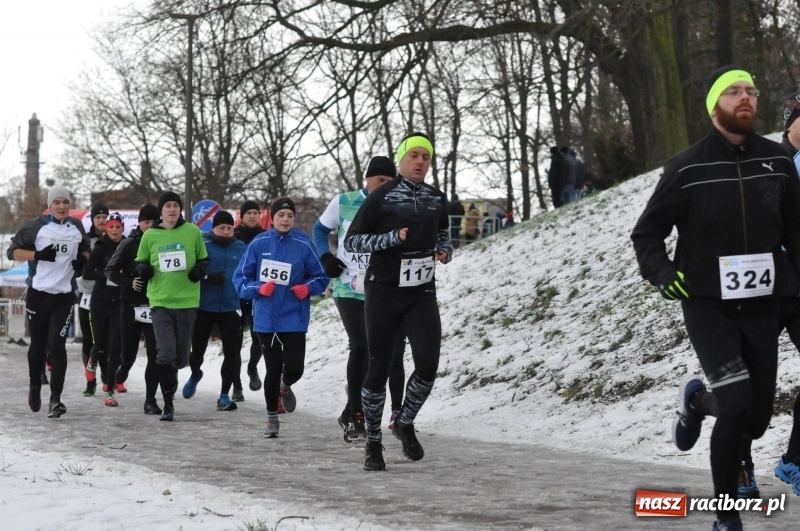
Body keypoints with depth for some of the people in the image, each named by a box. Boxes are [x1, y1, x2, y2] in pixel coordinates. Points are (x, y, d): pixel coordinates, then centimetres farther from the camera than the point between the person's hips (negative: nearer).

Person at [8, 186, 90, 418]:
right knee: (38, 344, 11)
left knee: (57, 344, -11)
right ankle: (35, 386, 36)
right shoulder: (36, 225, -4)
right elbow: (12, 252, -4)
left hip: (65, 295, 1)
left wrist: (83, 259, 2)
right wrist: (39, 255, -19)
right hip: (38, 292, -1)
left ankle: (55, 399, -12)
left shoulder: (76, 227, 7)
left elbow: (85, 249, 25)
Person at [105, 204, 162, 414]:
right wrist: (128, 283, -12)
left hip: (155, 305, 1)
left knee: (155, 355, -5)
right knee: (128, 351, 5)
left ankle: (150, 400, 2)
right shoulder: (129, 244, -1)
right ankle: (123, 368, 41)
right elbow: (110, 270, 3)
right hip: (131, 305, -1)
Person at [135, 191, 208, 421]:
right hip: (160, 301, -1)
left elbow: (203, 260, 12)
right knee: (165, 354, -11)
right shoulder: (150, 235, 3)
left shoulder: (192, 231, 2)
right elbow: (140, 265, 12)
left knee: (181, 356, 9)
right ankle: (168, 404, -2)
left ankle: (170, 380, 42)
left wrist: (199, 270, -10)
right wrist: (144, 270, -10)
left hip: (187, 301, 1)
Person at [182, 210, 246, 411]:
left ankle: (224, 396, 6)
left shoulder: (241, 249, 8)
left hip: (231, 309, 2)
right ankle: (195, 374, 40)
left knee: (232, 352, -3)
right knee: (197, 348, 6)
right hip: (204, 307, -2)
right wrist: (208, 278, -21)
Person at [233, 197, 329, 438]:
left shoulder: (304, 244, -6)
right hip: (266, 319, 1)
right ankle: (272, 418, 23)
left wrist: (308, 288, -15)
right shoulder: (259, 244, -3)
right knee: (273, 370, 4)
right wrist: (259, 289, -15)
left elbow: (320, 277, 4)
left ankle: (285, 387, 31)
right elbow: (240, 278, 2)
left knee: (294, 368, -7)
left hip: (294, 317, -1)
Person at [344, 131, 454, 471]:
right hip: (383, 294, -3)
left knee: (427, 365, -13)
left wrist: (445, 250, 5)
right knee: (379, 370, 2)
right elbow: (351, 241, -6)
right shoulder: (380, 198, -6)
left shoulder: (437, 199, 8)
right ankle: (373, 443, 18)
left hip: (422, 295, 3)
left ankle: (405, 423, 13)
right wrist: (393, 238, -17)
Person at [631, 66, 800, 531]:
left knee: (756, 421, 8)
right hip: (707, 304, -4)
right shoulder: (688, 168, -7)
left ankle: (697, 400, 43)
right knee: (736, 401, -21)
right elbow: (647, 233, 2)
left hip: (761, 305, 4)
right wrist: (662, 273, -15)